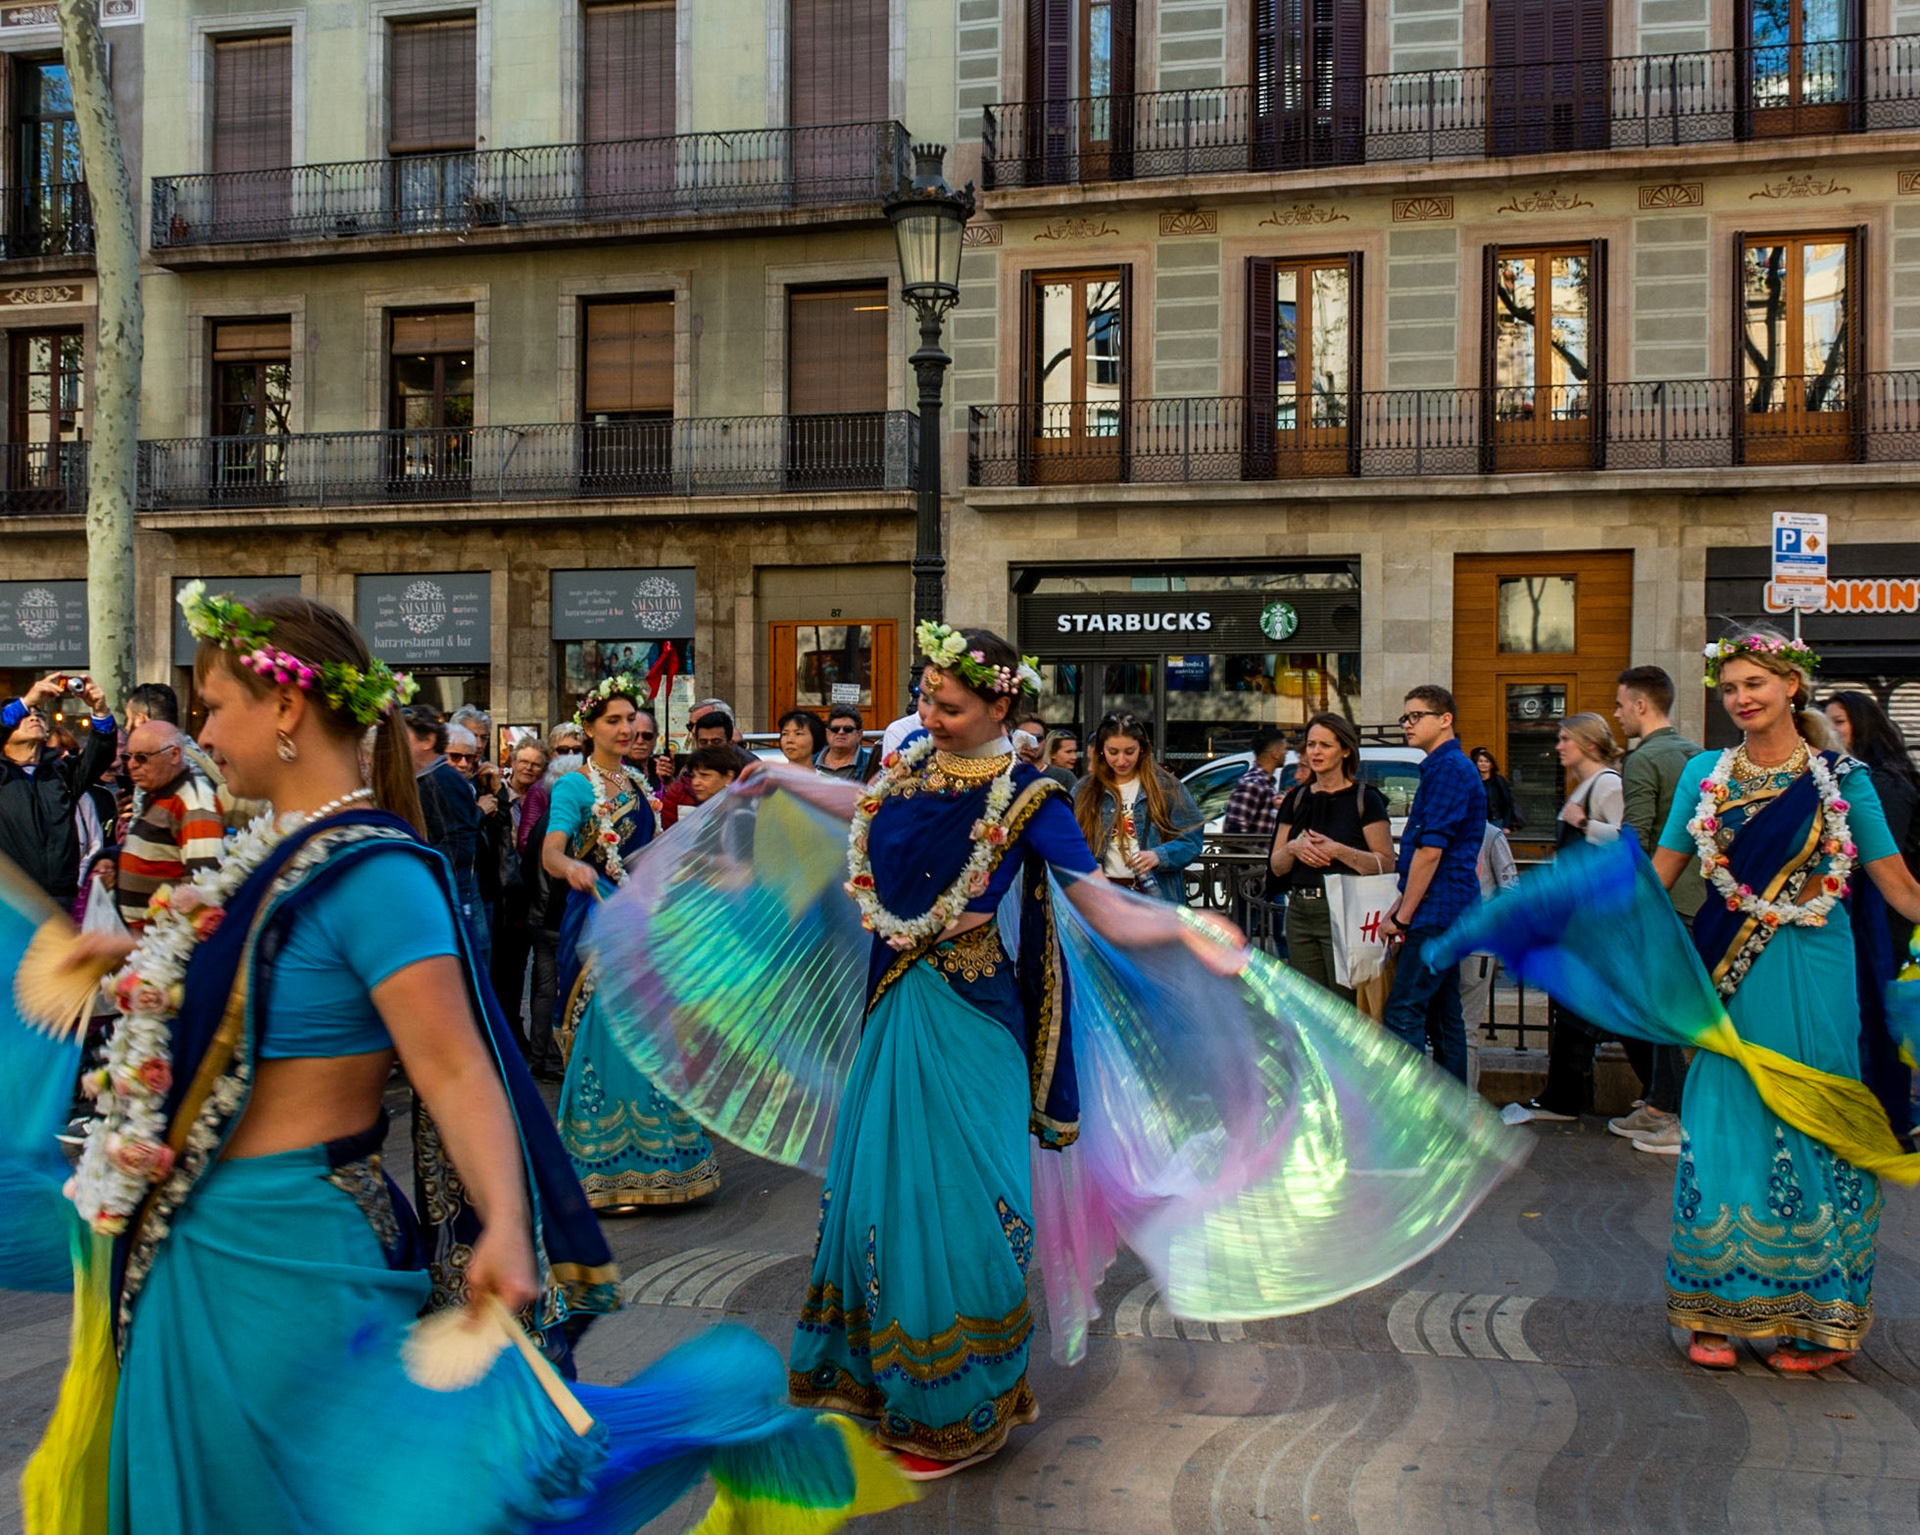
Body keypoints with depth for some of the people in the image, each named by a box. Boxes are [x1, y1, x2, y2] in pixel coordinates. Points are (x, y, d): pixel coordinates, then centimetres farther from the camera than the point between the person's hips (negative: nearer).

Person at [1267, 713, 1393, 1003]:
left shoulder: (1365, 798, -1)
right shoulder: (1297, 799, 14)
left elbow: (1386, 864, -7)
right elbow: (1276, 866, 15)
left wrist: (1337, 851, -17)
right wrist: (1294, 848, -5)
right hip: (1300, 912, 6)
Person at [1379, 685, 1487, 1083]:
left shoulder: (1449, 768, -13)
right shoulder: (1443, 767, 20)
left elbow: (1430, 851, -19)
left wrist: (1402, 917, -14)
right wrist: (1400, 908, 19)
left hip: (1436, 914, -11)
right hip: (1448, 914, 11)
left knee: (1403, 1013, -12)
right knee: (1443, 1015, 12)